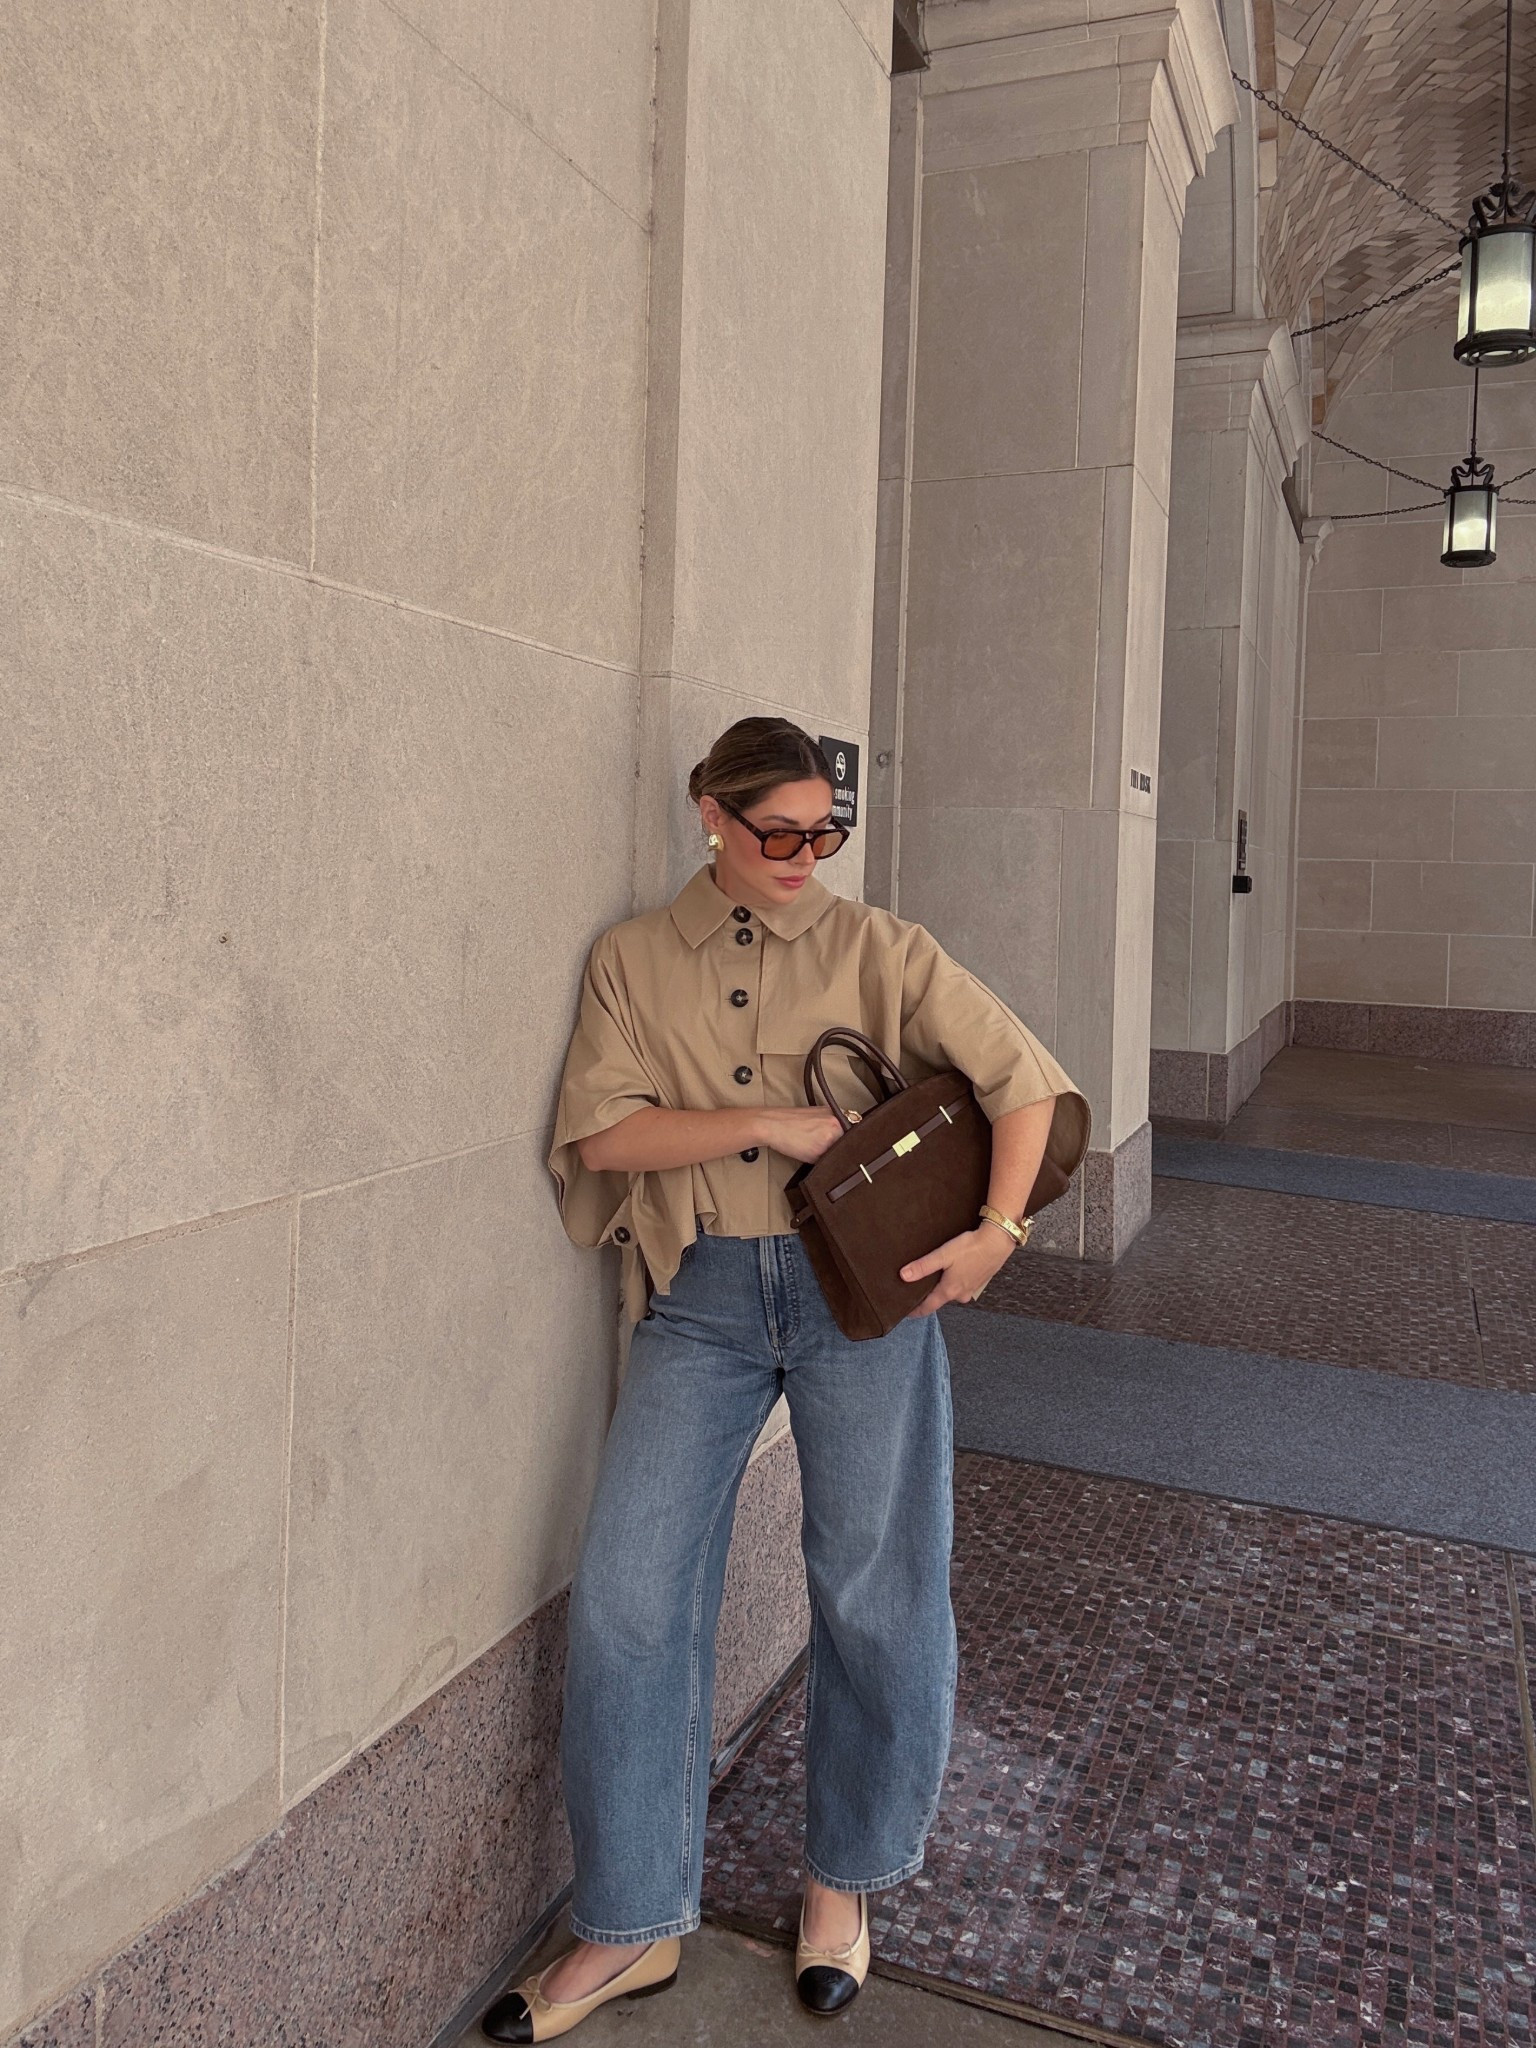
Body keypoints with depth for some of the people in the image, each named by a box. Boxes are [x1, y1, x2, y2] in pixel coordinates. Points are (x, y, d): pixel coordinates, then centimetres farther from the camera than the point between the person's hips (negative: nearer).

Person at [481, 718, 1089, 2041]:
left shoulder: (876, 948, 3)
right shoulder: (634, 960, 7)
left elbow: (1022, 1075, 0)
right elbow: (599, 1132, -3)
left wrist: (998, 1231, -13)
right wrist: (768, 1123, -13)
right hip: (699, 1298, 1)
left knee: (878, 1592, 4)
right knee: (630, 1598, -2)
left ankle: (845, 1880, 31)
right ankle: (632, 1928, 18)